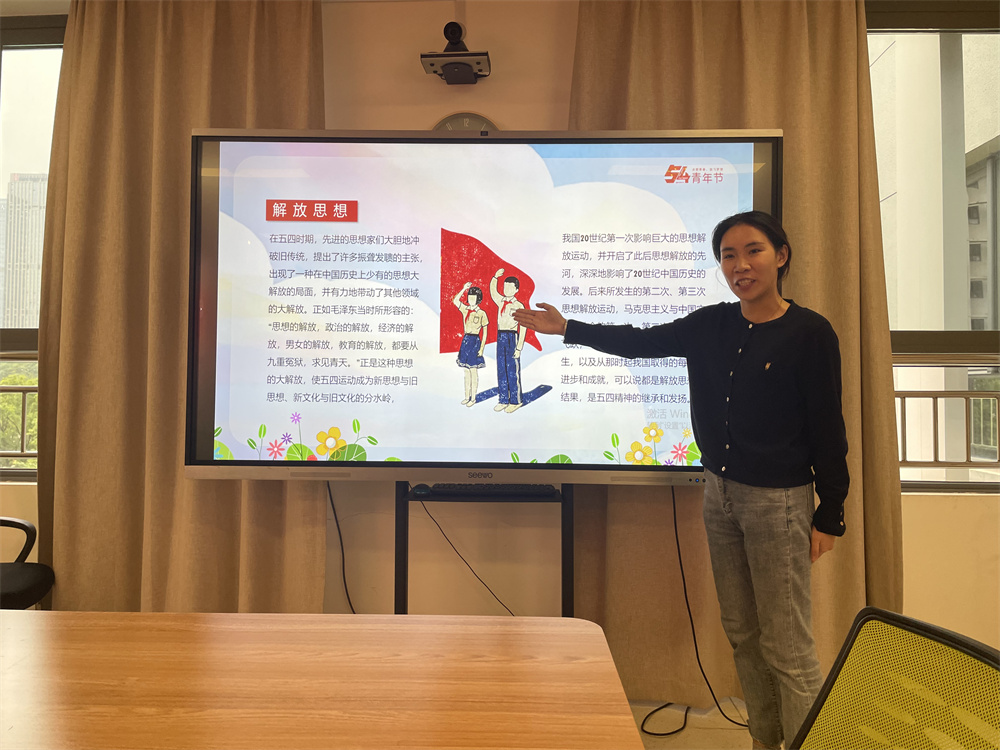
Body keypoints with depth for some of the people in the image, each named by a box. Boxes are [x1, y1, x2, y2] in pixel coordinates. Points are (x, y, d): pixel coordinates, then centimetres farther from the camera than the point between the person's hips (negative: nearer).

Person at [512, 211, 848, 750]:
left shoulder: (810, 333, -10)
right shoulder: (711, 326, 5)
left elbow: (828, 429, -8)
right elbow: (643, 342, 12)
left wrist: (828, 516, -6)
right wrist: (567, 329, 13)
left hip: (779, 501, -5)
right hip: (720, 493, 6)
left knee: (786, 648, 0)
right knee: (741, 635, 16)